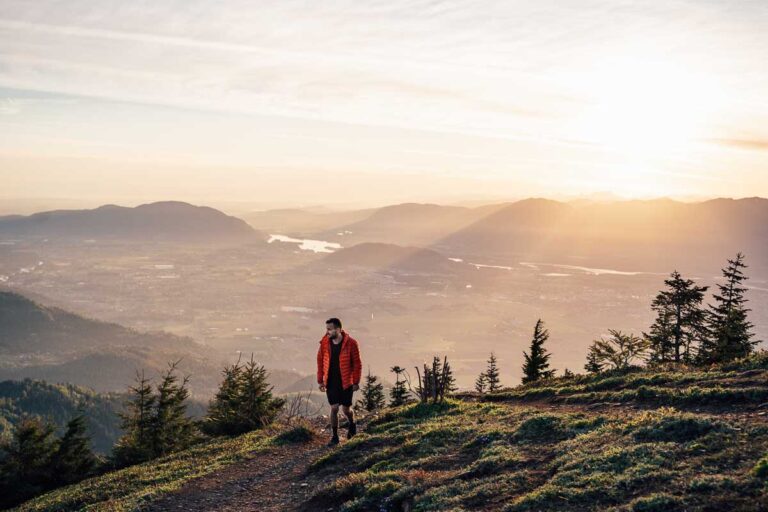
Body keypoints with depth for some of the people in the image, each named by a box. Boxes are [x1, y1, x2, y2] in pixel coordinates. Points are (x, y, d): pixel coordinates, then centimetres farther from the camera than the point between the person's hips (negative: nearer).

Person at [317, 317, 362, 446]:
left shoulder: (350, 343, -14)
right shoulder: (324, 343, -5)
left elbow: (357, 364, -8)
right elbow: (320, 361, 4)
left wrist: (356, 382, -7)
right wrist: (320, 380, 3)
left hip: (346, 382, -2)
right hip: (331, 382, 2)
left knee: (346, 409, 8)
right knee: (334, 408, -1)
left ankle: (351, 424, 40)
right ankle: (335, 436, 11)